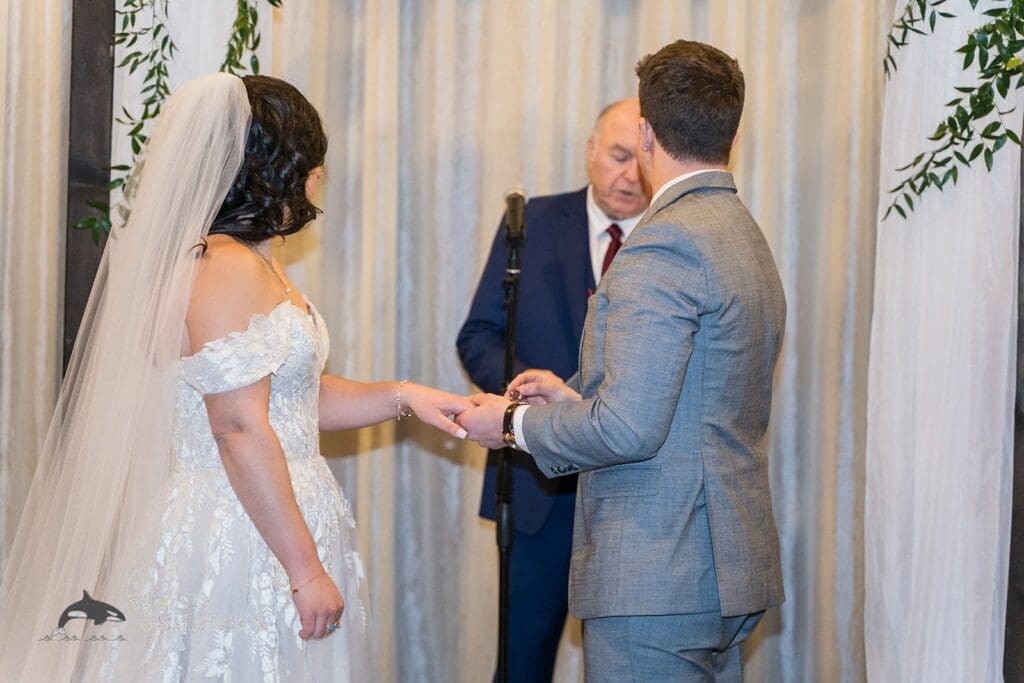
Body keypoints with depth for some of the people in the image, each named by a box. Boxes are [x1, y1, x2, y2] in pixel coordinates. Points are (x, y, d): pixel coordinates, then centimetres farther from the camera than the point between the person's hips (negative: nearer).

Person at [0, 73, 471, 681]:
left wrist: (401, 397, 10)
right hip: (241, 538, -10)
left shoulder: (258, 267, 14)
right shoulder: (226, 269, -16)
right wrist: (306, 569, -20)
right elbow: (240, 431, -21)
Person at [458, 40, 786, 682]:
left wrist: (516, 424, -7)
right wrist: (578, 398, 18)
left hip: (656, 580, -10)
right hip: (730, 571, 10)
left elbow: (628, 429, -22)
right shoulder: (749, 238, 15)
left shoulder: (663, 244, -16)